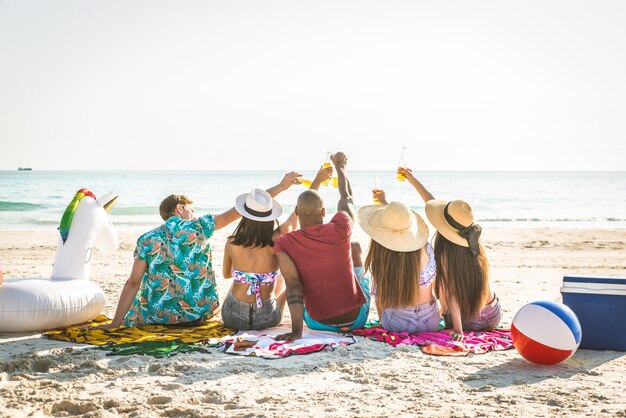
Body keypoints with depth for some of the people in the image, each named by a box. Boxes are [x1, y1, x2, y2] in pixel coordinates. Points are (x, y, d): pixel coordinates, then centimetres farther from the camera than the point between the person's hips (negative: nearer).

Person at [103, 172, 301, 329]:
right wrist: (280, 186, 6)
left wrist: (115, 324, -6)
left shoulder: (147, 240, -2)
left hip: (159, 317, -1)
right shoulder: (199, 226, -2)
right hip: (199, 314, 1)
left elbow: (133, 283, -7)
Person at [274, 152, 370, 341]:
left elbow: (293, 286, -24)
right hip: (356, 319, 0)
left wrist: (296, 330, -26)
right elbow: (346, 197, 5)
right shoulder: (340, 229, -15)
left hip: (318, 323, 0)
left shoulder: (284, 243, -16)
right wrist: (340, 166, 23)